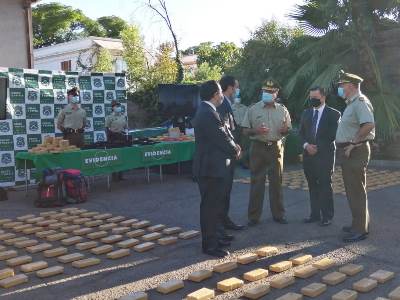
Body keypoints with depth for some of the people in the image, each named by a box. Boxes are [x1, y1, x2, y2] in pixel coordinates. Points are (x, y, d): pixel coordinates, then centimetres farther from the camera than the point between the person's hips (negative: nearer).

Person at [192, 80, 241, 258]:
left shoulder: (205, 111, 13)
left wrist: (232, 146, 2)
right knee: (211, 207, -2)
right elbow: (222, 139, -20)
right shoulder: (209, 113, -21)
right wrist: (235, 150, -1)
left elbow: (221, 135, 17)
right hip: (211, 169, -11)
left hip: (209, 167, 11)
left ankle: (211, 238, 32)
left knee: (211, 205, 19)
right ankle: (210, 246, 8)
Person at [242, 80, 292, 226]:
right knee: (256, 182, 1)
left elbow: (287, 130, 13)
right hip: (258, 147, -2)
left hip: (276, 147, 2)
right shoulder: (253, 109, 2)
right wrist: (256, 130, -19)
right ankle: (254, 216, 8)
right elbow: (245, 130, 1)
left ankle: (278, 214, 20)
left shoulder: (282, 110, 9)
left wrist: (285, 129, -10)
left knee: (276, 182, 9)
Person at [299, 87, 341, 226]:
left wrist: (317, 147, -11)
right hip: (308, 154, 5)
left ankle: (327, 216, 7)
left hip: (325, 155, -5)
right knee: (312, 186, 8)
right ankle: (315, 214, 15)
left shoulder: (333, 114, -2)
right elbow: (301, 133, 14)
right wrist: (306, 145, -5)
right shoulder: (306, 113, 15)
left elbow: (333, 135, -7)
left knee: (325, 186, -1)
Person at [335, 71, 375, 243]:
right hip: (348, 152, 10)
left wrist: (353, 144, -22)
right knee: (352, 191, 17)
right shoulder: (351, 103, 17)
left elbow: (369, 125, -28)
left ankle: (360, 230, 3)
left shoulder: (360, 102, -14)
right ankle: (359, 224, 29)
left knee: (356, 191, -5)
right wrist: (345, 146, 11)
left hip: (355, 152, -10)